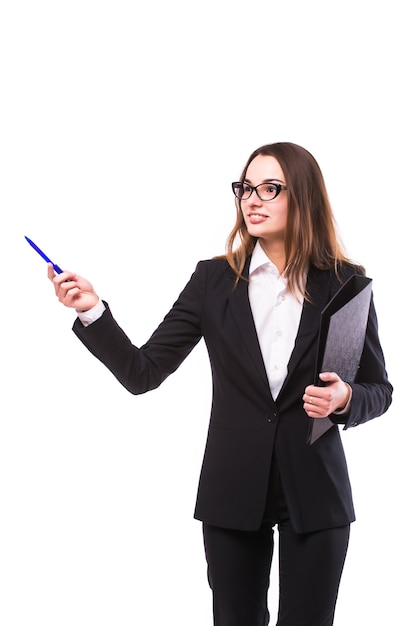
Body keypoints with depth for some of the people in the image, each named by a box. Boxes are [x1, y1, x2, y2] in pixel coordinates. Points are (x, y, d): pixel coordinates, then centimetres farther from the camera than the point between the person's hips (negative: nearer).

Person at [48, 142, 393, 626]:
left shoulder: (345, 283, -3)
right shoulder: (214, 280, 0)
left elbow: (378, 390, 5)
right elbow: (142, 373, -4)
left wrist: (345, 398, -17)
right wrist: (91, 311, -17)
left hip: (315, 491, -1)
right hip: (233, 492, 1)